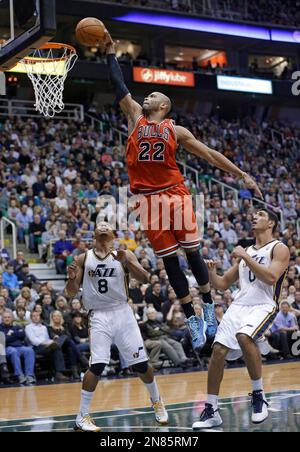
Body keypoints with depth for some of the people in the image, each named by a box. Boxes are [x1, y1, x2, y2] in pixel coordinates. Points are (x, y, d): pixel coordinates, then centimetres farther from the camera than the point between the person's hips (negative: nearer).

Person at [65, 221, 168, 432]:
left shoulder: (125, 255, 2)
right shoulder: (84, 259, 5)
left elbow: (145, 279, -10)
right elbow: (71, 293, 6)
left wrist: (126, 261, -26)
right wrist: (72, 278, -16)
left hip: (122, 313, 1)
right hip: (99, 316, -1)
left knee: (141, 363, 4)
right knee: (97, 365, -16)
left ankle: (157, 401, 31)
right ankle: (82, 417, -6)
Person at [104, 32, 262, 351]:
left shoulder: (176, 131, 8)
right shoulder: (135, 117, 13)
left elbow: (210, 155, 9)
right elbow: (119, 87, 9)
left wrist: (242, 175, 6)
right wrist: (110, 53, 5)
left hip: (175, 195, -1)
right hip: (148, 199, 1)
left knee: (192, 253, 0)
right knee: (169, 261, 3)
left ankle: (208, 307, 17)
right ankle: (191, 319, 10)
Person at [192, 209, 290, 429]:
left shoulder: (279, 249, 2)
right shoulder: (246, 251, 21)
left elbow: (271, 277, -17)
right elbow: (223, 284, 23)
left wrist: (245, 257, -14)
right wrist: (211, 272, 3)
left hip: (263, 306, -6)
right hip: (239, 305, 6)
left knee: (244, 336, -34)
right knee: (218, 351, -5)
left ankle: (259, 395, -18)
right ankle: (212, 411, 7)